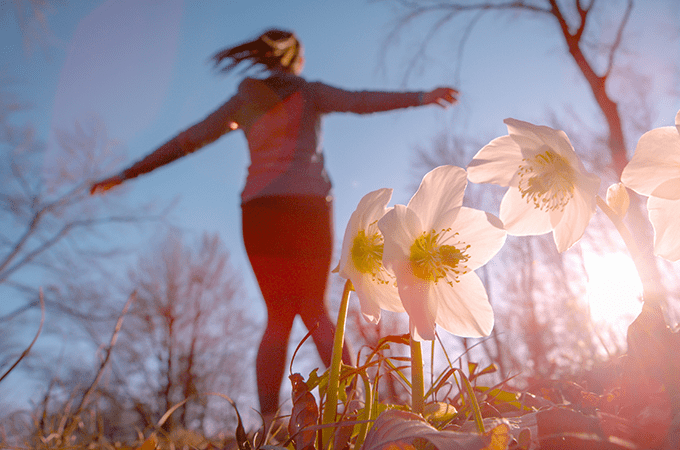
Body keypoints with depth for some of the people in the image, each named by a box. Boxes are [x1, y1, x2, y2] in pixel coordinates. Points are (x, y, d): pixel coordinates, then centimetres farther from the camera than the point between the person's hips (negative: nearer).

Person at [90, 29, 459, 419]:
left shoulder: (243, 101, 18)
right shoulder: (309, 92, 12)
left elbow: (185, 142, 17)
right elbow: (361, 101, -6)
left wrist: (127, 174, 23)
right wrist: (419, 98, -13)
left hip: (260, 209, 2)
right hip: (309, 205, -1)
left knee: (279, 316, 8)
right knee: (315, 310, 9)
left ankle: (269, 420, -3)